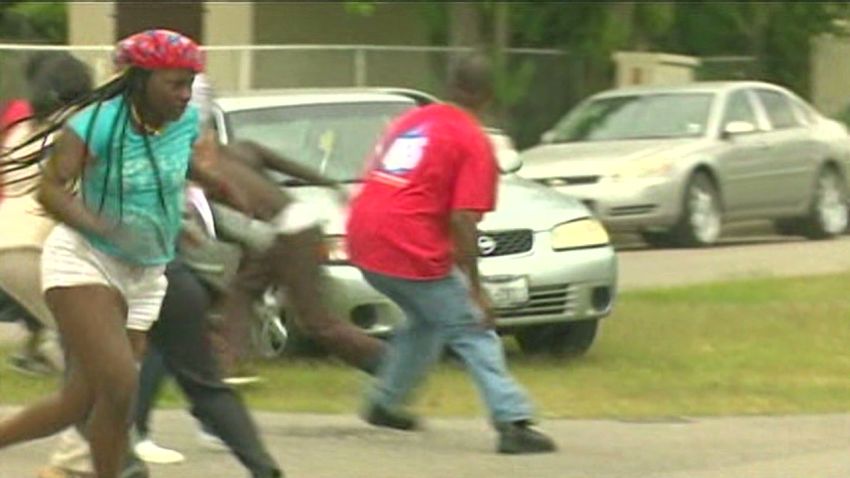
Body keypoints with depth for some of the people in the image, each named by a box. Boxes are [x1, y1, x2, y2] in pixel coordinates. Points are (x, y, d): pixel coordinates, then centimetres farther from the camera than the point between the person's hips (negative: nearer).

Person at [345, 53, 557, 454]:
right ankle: (512, 421, -8)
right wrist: (475, 288, -9)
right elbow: (462, 220, -12)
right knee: (472, 331, 1)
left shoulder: (411, 120, 18)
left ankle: (384, 402, 33)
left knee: (428, 320, 28)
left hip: (364, 240, 7)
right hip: (412, 251, -7)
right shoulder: (474, 142, -5)